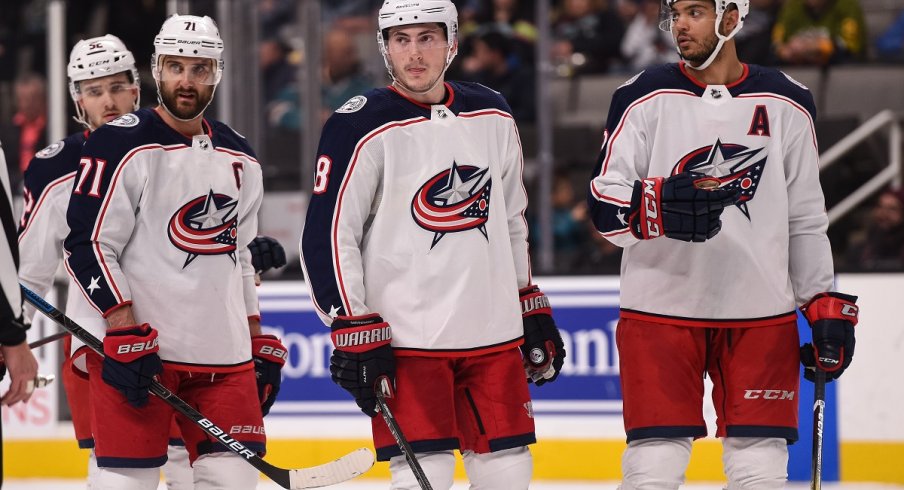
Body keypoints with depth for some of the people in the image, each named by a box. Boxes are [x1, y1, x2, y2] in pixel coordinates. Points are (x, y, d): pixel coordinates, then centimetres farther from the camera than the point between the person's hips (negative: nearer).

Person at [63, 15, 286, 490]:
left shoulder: (239, 159, 15)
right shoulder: (121, 146, -7)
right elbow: (88, 248, -11)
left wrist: (260, 344, 18)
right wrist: (126, 336, -18)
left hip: (222, 354, 6)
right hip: (134, 349, -6)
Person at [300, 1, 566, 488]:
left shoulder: (492, 116, 10)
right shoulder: (361, 128, -8)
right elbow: (327, 236, -9)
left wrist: (532, 308, 20)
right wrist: (354, 332, -14)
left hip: (493, 335, 5)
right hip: (405, 338, -5)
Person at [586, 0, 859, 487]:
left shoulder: (786, 105, 8)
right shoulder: (644, 98, 1)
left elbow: (806, 220, 13)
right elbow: (603, 203, -8)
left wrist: (827, 307, 6)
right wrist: (661, 206, -28)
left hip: (761, 314, 2)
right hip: (660, 310, -2)